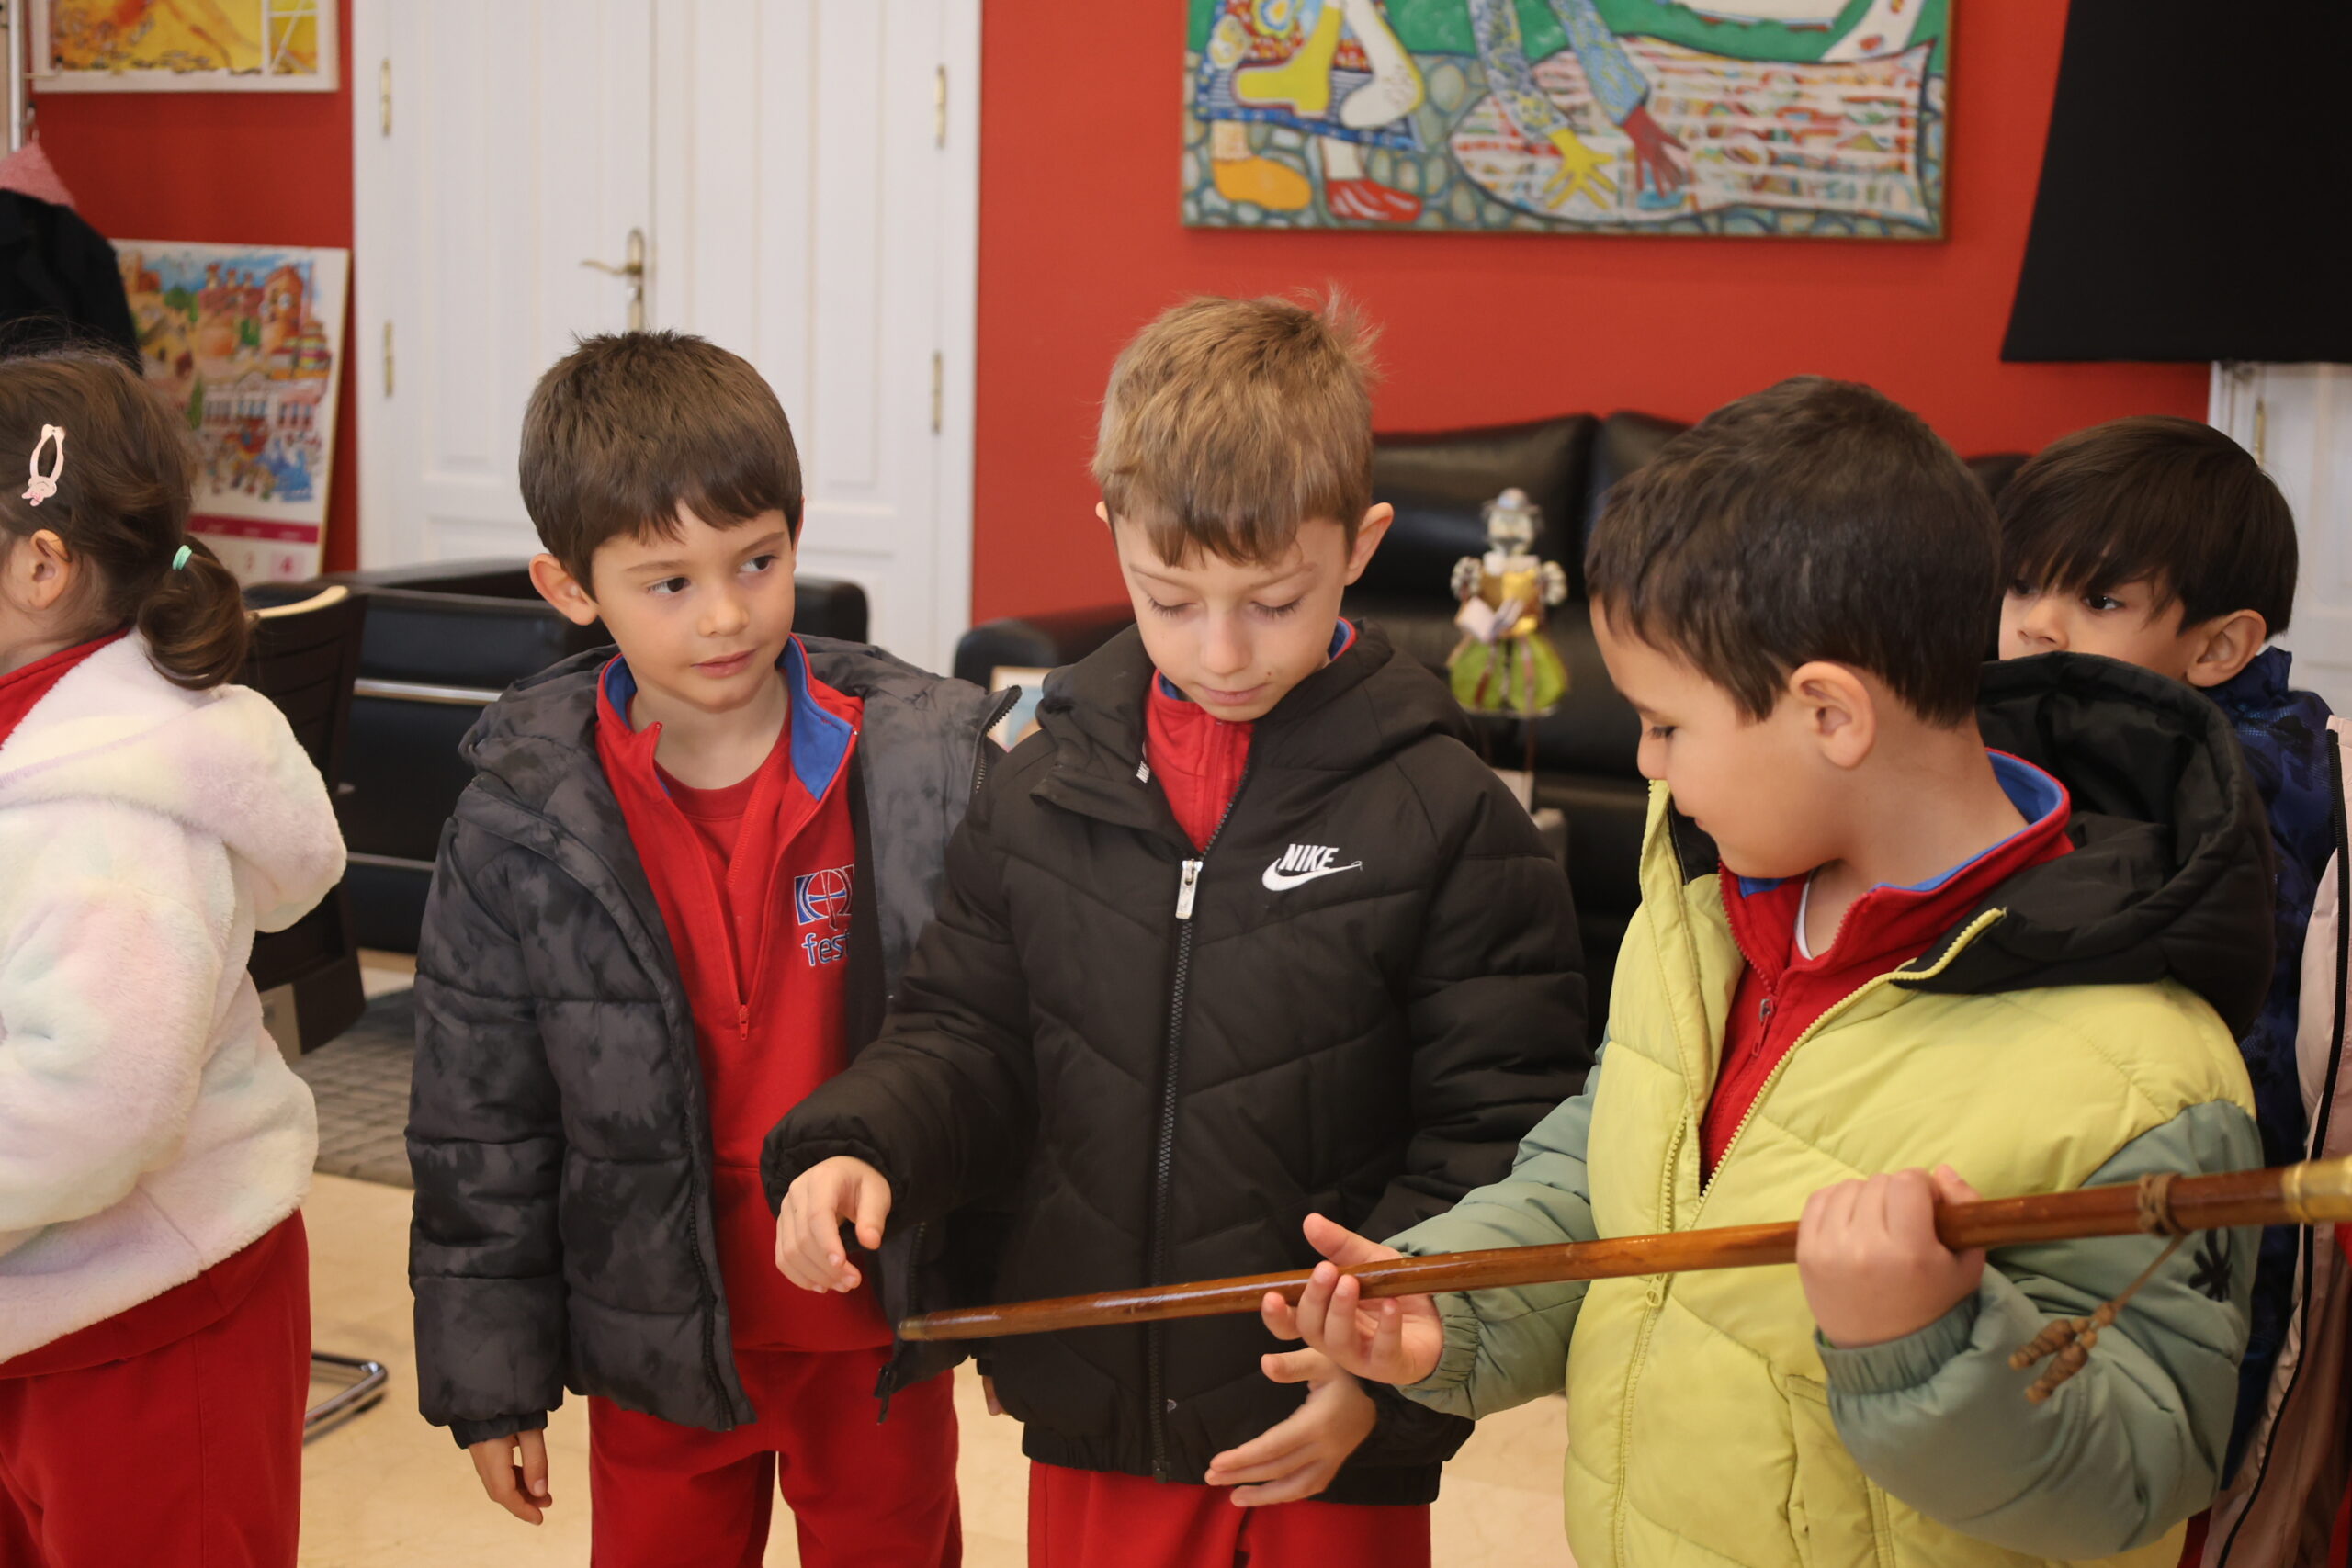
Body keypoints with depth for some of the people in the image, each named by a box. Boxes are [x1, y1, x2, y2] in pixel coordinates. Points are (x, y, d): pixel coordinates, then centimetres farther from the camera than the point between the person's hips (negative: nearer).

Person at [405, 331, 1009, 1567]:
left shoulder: (931, 767, -11)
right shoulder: (519, 826, -10)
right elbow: (479, 1125, -2)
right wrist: (490, 1376, 0)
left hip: (880, 1326, 0)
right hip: (660, 1343, 0)